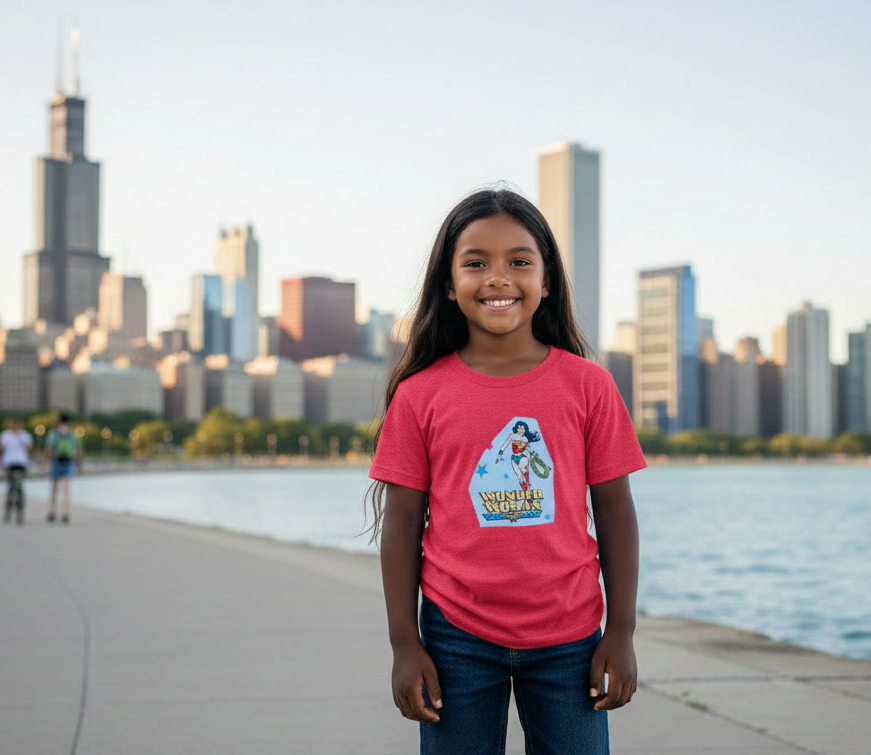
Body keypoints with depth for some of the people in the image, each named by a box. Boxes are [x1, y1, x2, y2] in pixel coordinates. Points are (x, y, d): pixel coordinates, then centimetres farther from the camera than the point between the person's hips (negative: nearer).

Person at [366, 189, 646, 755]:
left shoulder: (588, 385, -1)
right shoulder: (420, 394, -2)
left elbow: (615, 511, 2)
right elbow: (402, 522, 0)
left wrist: (621, 633, 0)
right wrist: (405, 644, -2)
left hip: (568, 639, 1)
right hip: (457, 637, 0)